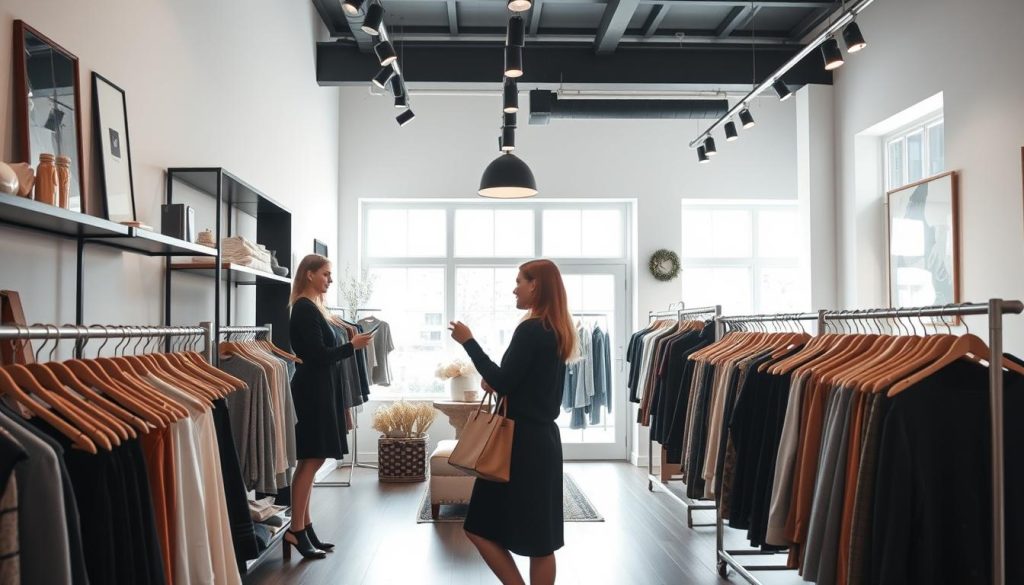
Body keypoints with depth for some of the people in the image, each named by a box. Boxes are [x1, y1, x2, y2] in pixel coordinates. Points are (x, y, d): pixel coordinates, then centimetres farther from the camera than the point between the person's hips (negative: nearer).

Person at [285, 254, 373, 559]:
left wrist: (350, 341, 7)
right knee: (310, 461, -6)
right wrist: (352, 345, -12)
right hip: (312, 389, -10)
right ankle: (296, 531, 0)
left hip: (318, 388, 10)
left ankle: (305, 528, 17)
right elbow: (318, 355, -18)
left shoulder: (314, 307, 16)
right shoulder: (304, 308, -13)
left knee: (311, 461, 11)